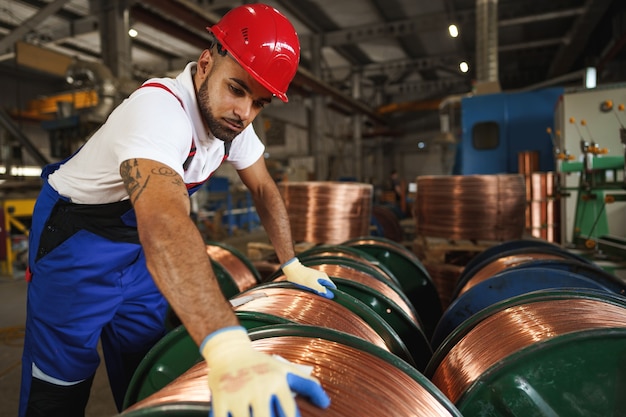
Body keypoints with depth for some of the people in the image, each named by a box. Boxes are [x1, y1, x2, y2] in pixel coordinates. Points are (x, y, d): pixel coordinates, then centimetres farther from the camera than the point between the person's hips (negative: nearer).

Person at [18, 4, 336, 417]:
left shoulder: (232, 116, -10)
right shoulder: (159, 108, -35)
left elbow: (264, 189, 1)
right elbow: (163, 222, -52)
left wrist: (292, 265, -3)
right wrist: (228, 348, -64)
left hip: (141, 239, 7)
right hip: (76, 233, -6)